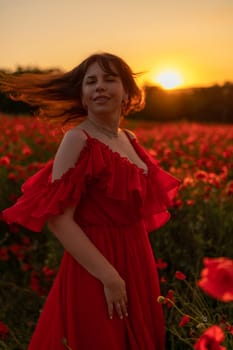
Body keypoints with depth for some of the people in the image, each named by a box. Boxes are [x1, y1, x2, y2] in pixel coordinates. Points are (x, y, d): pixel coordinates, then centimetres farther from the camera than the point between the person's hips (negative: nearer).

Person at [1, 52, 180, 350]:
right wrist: (109, 276, -21)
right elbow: (58, 219, -21)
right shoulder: (78, 140, -16)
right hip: (95, 272, -7)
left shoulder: (129, 140, 5)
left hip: (136, 261, 8)